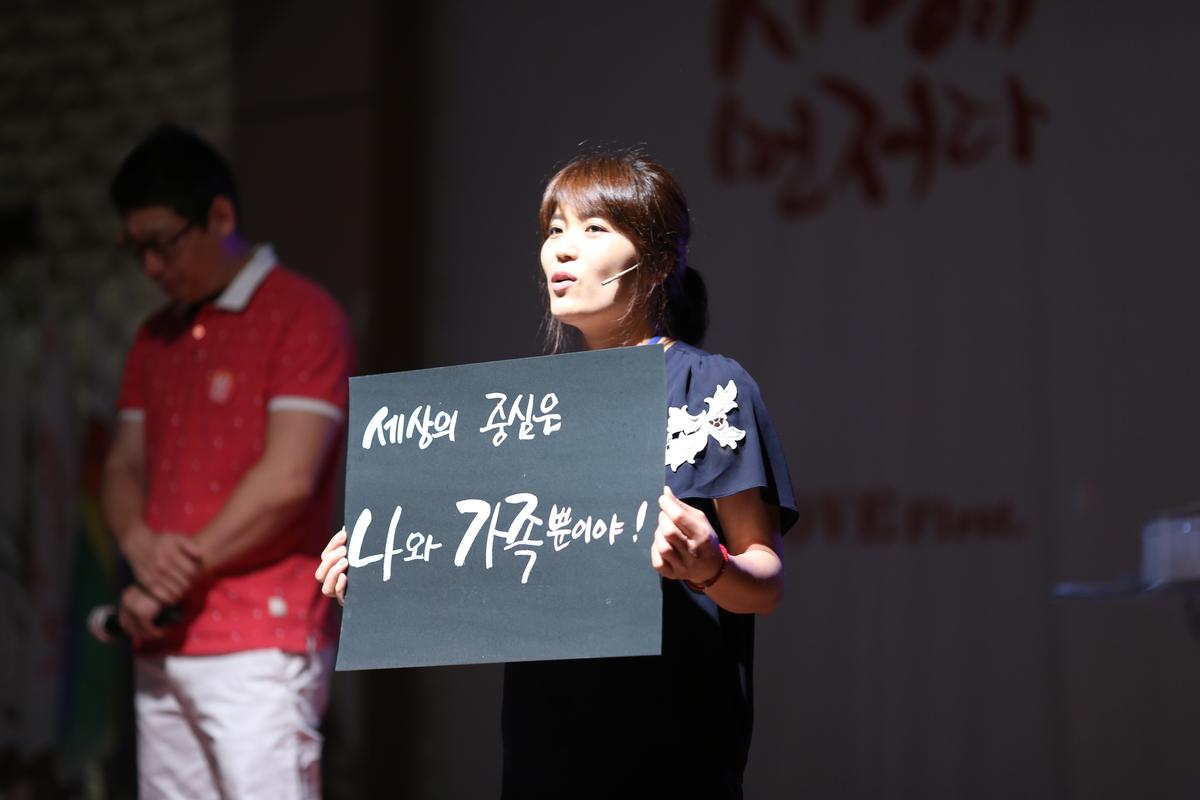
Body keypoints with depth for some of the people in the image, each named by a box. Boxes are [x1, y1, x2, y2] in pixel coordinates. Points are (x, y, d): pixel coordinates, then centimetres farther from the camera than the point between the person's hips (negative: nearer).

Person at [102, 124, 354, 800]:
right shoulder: (157, 338, 20)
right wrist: (142, 548, -6)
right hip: (163, 648, 7)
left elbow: (287, 479, -12)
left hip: (260, 642, -7)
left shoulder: (302, 316, -4)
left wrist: (179, 575, -8)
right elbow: (124, 467, 17)